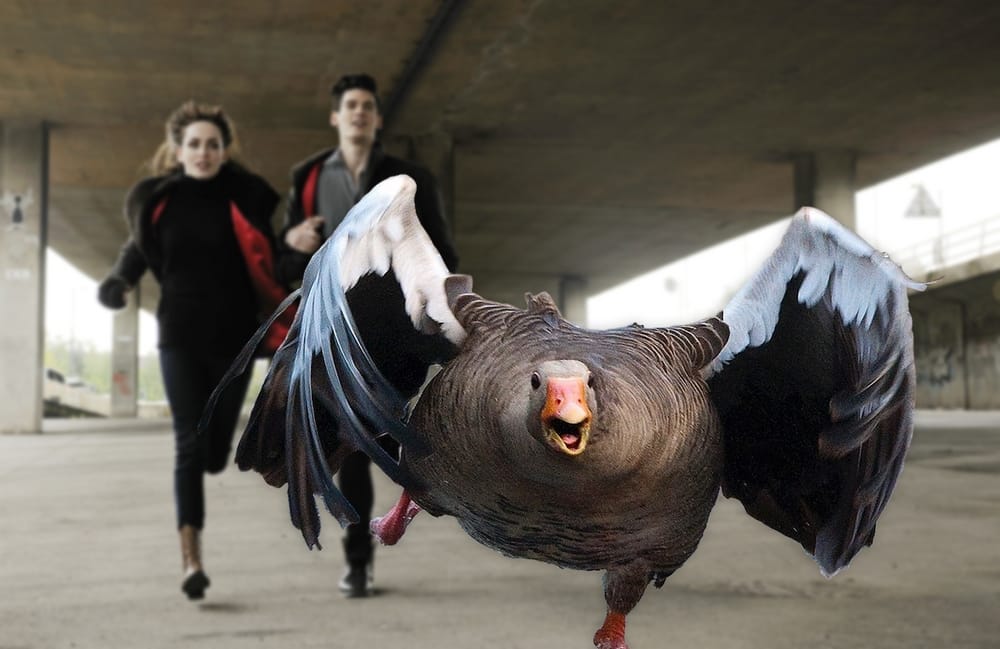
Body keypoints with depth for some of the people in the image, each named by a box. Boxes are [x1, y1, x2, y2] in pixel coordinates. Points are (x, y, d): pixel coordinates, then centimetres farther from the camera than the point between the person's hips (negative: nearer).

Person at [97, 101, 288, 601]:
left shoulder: (245, 197, -2)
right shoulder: (156, 199, 2)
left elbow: (266, 263, 4)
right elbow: (139, 248, 16)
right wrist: (118, 280, -2)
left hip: (233, 338, 0)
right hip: (180, 338, 0)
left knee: (214, 455, 6)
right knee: (189, 446, -11)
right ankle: (191, 560, -8)